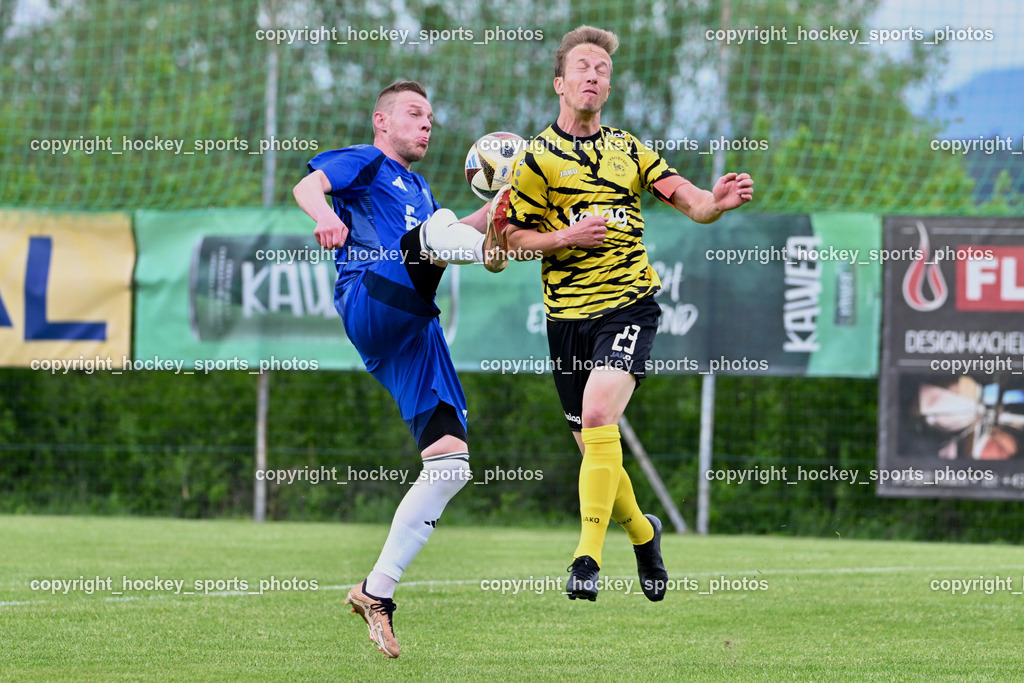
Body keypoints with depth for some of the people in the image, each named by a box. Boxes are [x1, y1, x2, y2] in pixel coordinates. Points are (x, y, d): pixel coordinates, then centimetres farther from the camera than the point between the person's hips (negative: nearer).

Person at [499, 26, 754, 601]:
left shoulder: (629, 150, 10)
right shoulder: (538, 157, 3)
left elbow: (688, 200, 2)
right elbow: (511, 239, 3)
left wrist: (717, 201, -21)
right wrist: (565, 237, -14)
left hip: (629, 303, -1)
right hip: (568, 313, 1)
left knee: (599, 414, -24)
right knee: (593, 446, 5)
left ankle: (588, 557, -26)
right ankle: (642, 532, 34)